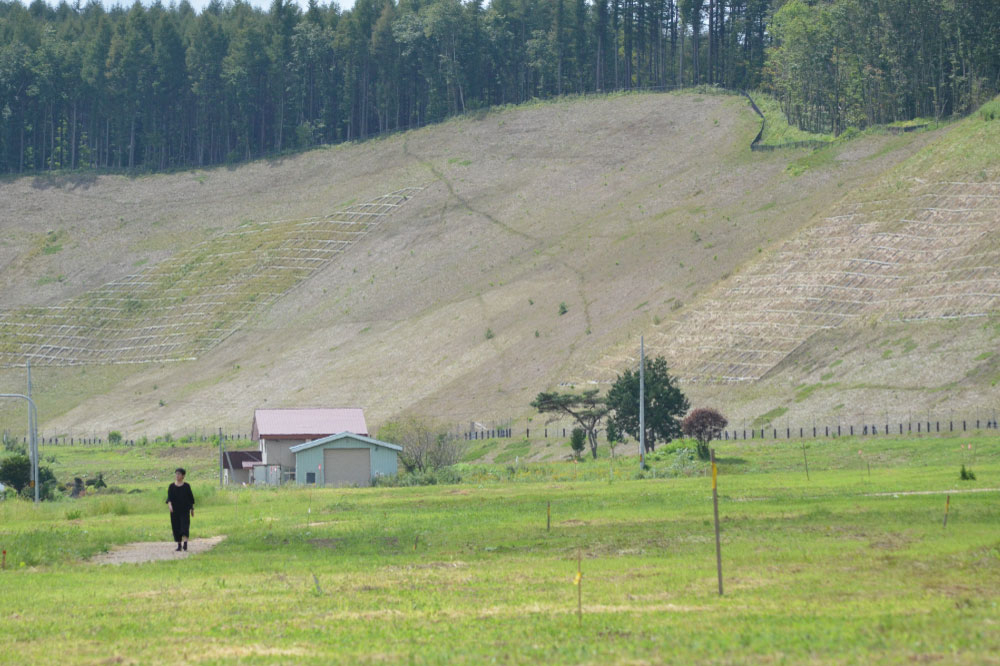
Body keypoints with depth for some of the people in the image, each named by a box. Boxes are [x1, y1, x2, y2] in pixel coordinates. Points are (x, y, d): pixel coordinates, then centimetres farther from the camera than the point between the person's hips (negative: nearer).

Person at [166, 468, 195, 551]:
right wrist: (169, 505, -26)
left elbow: (191, 498, 9)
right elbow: (169, 498, -6)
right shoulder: (171, 486, 4)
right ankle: (179, 545, 14)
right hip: (175, 510, 2)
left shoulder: (186, 486, 1)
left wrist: (192, 509, 11)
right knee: (176, 527, 4)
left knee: (185, 526, -14)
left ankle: (185, 543, -24)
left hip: (185, 510, -2)